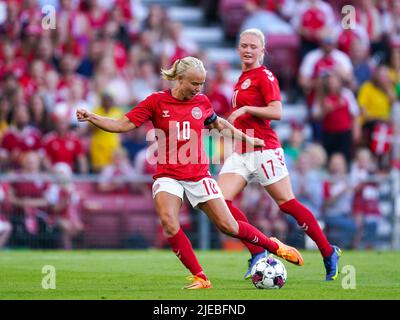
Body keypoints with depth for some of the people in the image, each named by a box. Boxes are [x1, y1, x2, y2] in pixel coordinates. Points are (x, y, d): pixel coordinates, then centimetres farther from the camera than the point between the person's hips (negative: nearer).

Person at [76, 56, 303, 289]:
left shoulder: (202, 102, 2)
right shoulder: (156, 101, -6)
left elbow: (217, 123, 23)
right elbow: (123, 125, -7)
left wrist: (246, 138, 31)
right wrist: (92, 118, -19)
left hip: (199, 174, 1)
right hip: (168, 176, -1)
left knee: (228, 226, 0)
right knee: (169, 223, -26)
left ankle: (274, 246, 24)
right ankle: (200, 278, -18)